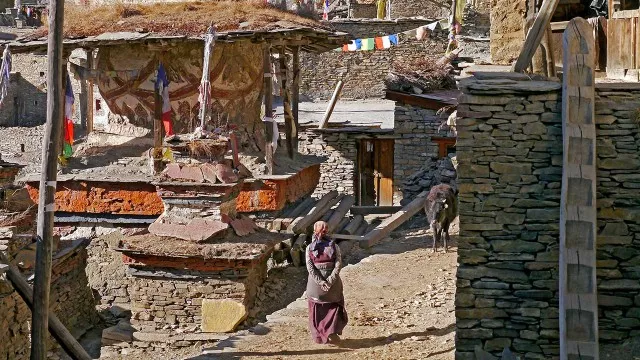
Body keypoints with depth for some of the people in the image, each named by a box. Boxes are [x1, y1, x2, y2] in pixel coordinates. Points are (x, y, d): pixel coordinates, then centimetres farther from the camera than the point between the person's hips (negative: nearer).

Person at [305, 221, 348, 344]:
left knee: (317, 309, 14)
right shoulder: (334, 246, -4)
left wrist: (321, 282, -13)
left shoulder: (309, 248, -4)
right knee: (334, 306, 15)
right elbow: (338, 264, -12)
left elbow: (310, 267, -11)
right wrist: (330, 281, -15)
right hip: (333, 282, 0)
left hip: (315, 282, 0)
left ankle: (319, 336, 16)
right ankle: (332, 332, 0)